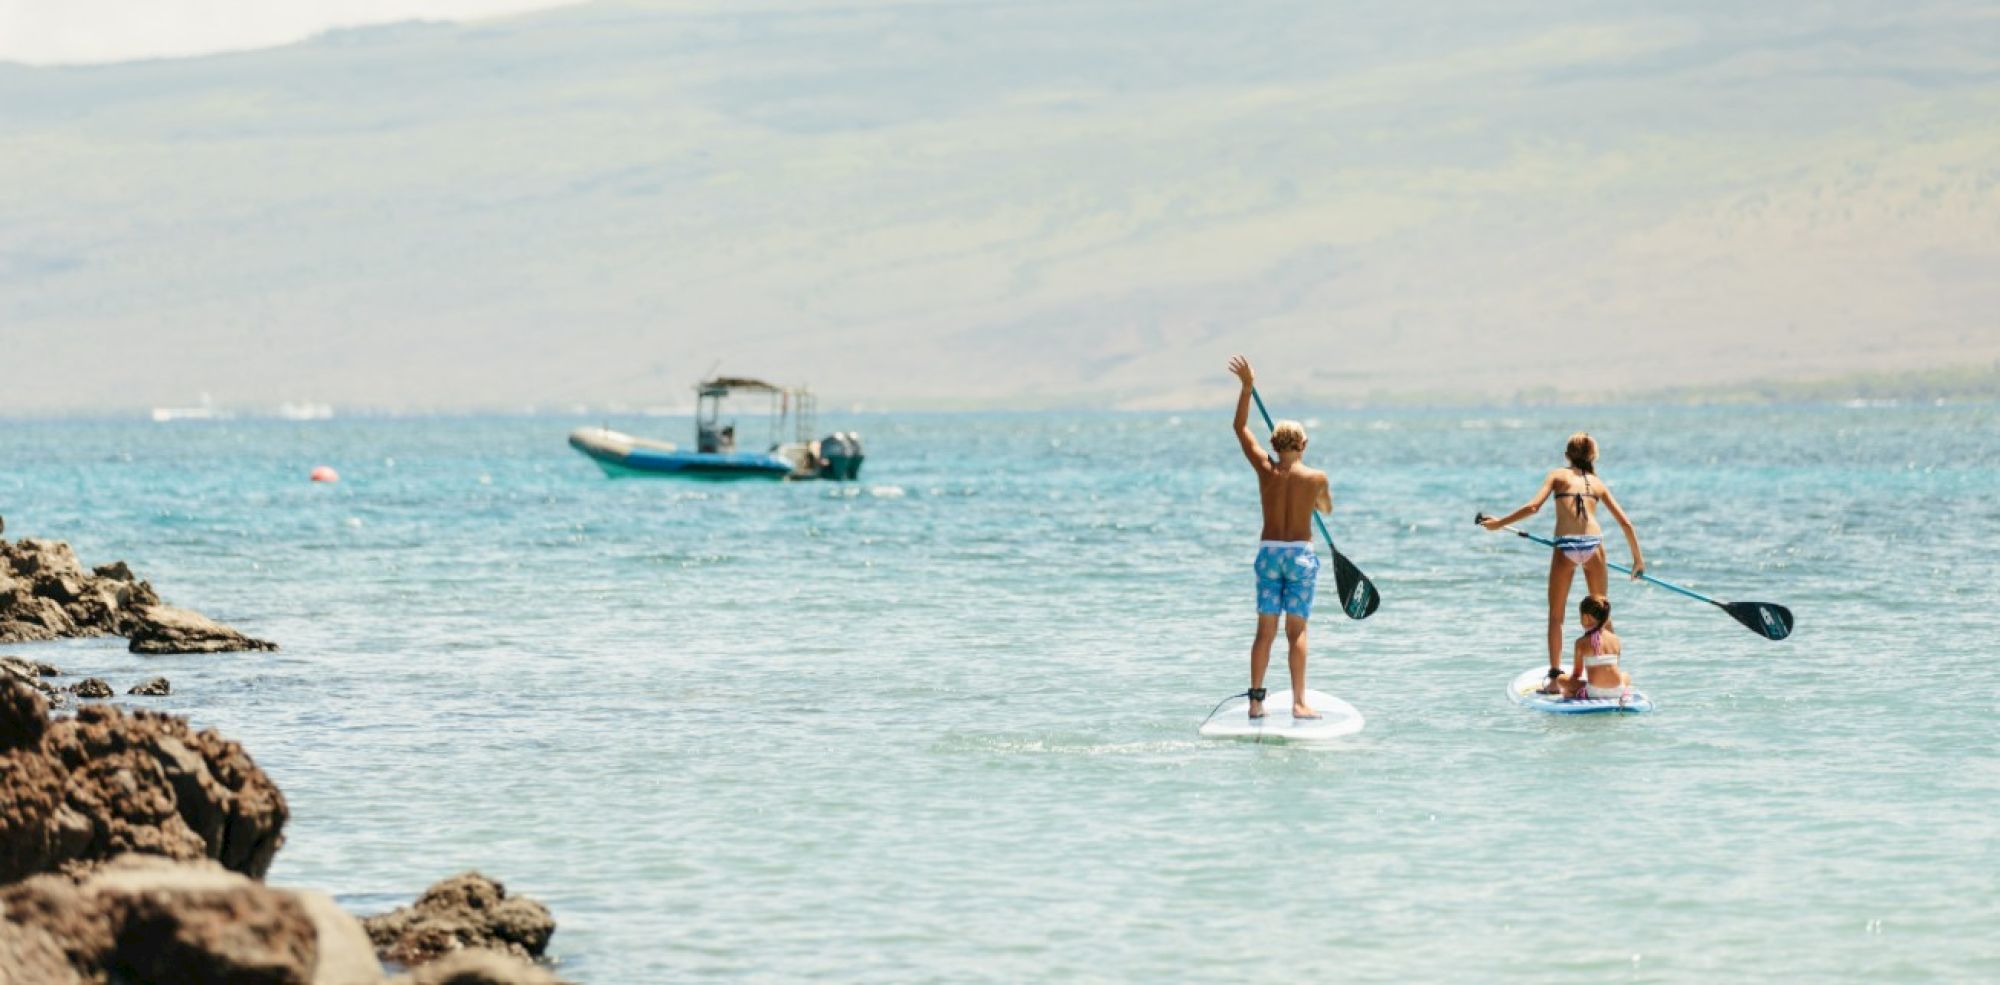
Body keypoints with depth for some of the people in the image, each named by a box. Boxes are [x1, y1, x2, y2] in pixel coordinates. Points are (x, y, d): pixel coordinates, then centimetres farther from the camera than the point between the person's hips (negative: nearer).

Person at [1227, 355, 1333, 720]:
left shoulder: (1265, 470, -4)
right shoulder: (1316, 478, -7)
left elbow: (1240, 427, 5)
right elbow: (1326, 509, 14)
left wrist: (1247, 386, 6)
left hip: (1269, 552, 2)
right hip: (1301, 553, -2)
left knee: (1265, 630, 6)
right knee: (1296, 631, -1)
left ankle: (1256, 700, 5)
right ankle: (1299, 702, -5)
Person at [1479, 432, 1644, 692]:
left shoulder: (1558, 475, 12)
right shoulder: (1597, 482, 19)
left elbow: (1533, 507, -2)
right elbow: (1624, 522, 17)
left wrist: (1500, 523, 8)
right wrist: (1638, 558, 27)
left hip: (1565, 546, -2)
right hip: (1593, 544, 2)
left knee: (1556, 615, 8)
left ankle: (1555, 677, -1)